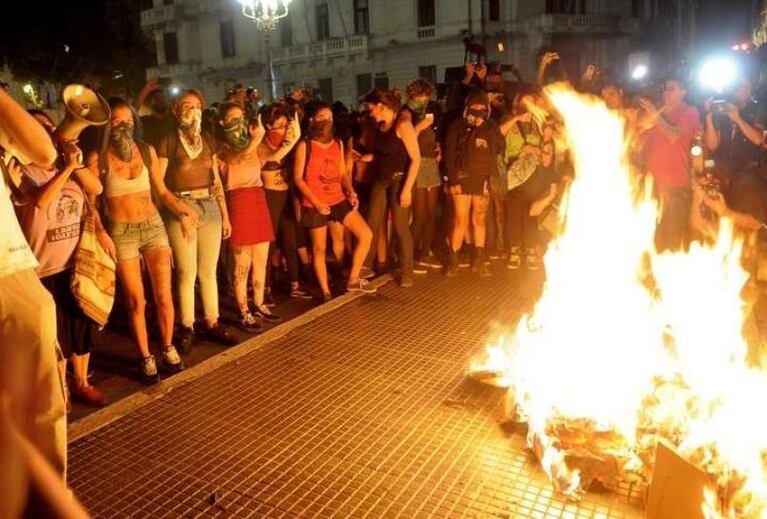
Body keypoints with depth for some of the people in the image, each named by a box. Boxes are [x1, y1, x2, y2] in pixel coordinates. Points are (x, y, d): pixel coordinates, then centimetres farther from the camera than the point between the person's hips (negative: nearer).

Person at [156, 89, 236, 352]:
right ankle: (186, 328, 8)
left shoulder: (207, 141, 13)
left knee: (209, 270, 8)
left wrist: (225, 215, 11)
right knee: (187, 272, -3)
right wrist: (180, 211, -12)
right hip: (180, 209, -4)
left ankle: (212, 324, 16)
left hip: (210, 207, 4)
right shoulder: (168, 142, -1)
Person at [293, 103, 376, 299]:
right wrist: (316, 202, -17)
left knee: (366, 235, -3)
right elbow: (298, 177, -8)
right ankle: (326, 293, 20)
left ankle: (353, 280, 11)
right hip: (315, 205, -5)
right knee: (319, 248, 5)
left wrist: (351, 192, -6)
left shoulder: (338, 143, 9)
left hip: (339, 200, 5)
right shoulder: (305, 145, -7)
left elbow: (343, 173, 12)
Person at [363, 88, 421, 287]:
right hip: (380, 180, 7)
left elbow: (416, 159, -17)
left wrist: (407, 188, -21)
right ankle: (366, 265, 21)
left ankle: (407, 272, 13)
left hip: (399, 180, -7)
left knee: (401, 227, 0)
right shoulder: (380, 126, 7)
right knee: (371, 224, 8)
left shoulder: (402, 124, -14)